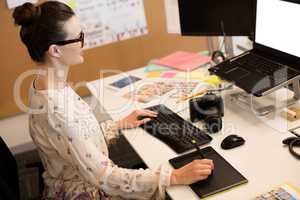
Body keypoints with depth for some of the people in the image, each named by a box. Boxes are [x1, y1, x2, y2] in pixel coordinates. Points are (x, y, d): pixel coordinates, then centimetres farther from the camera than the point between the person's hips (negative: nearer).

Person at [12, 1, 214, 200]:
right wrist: (175, 177, -29)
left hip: (85, 182, 8)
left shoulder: (47, 84, -4)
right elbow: (103, 177, -30)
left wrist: (121, 124, 8)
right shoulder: (56, 111, -32)